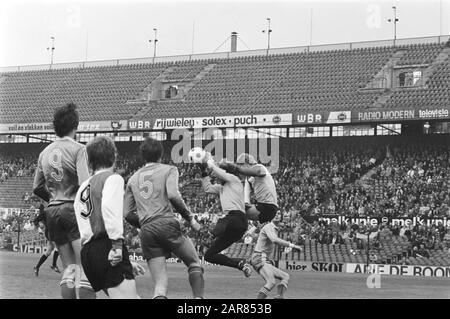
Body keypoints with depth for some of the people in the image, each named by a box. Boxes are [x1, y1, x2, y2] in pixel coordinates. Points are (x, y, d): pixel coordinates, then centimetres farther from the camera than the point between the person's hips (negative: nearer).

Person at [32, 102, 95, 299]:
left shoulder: (45, 152, 10)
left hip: (52, 211, 6)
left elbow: (37, 188, 15)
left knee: (69, 267, 12)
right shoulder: (78, 149, -8)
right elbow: (85, 185, -19)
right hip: (74, 209, -6)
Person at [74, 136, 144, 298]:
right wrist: (117, 243, -24)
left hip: (87, 252, 8)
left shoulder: (82, 188, 27)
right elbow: (110, 206, -20)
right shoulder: (113, 178, 3)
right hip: (106, 247, -8)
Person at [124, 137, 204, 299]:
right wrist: (190, 218, -2)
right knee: (194, 264, 9)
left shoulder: (133, 179, 22)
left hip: (146, 231, 4)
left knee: (160, 283, 3)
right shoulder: (169, 170, 9)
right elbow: (173, 195, -11)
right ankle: (198, 297, -14)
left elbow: (127, 213, 17)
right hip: (167, 224, -4)